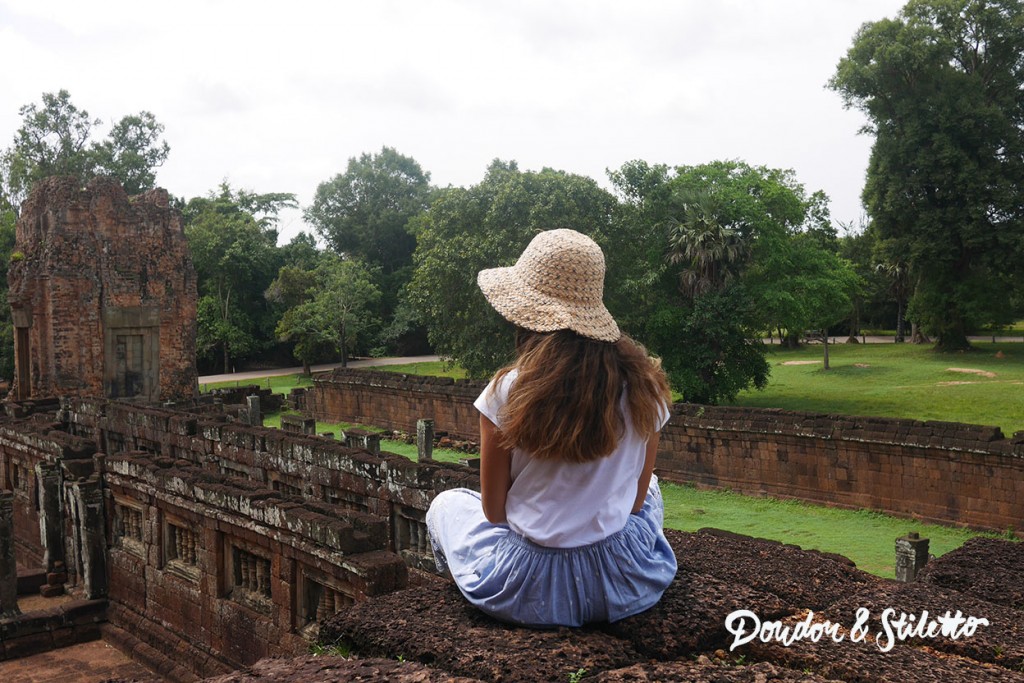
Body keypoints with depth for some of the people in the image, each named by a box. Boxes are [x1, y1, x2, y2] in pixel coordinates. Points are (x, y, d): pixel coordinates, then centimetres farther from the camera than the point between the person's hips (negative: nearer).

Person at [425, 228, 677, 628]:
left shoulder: (509, 392, -18)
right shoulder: (645, 387, -9)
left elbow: (493, 511, -7)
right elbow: (637, 497, 2)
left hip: (530, 591, -2)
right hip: (627, 587, 3)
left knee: (447, 502, 27)